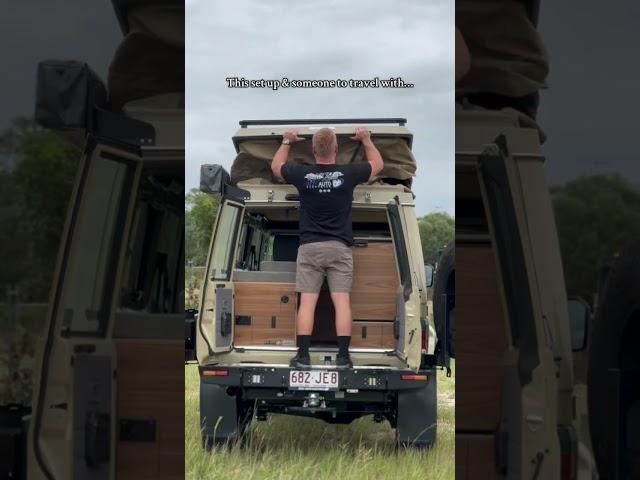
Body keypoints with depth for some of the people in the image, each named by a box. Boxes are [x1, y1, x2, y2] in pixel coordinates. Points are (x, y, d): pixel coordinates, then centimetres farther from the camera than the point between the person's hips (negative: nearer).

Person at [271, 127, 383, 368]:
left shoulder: (302, 175, -3)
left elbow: (276, 165, 20)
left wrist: (287, 141, 32)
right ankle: (343, 356, -5)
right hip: (340, 248, 0)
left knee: (307, 302, -1)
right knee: (342, 301, -2)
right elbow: (377, 164, 17)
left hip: (309, 247, 0)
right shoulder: (348, 174, -4)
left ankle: (303, 355, -4)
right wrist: (366, 139, 29)